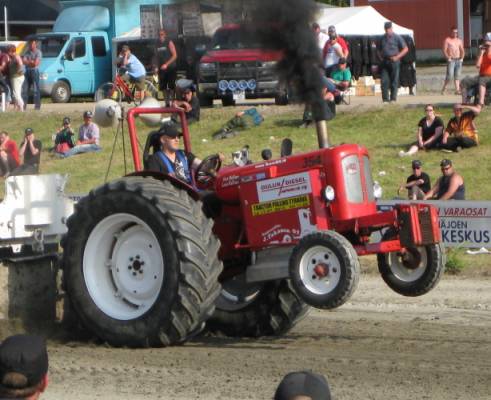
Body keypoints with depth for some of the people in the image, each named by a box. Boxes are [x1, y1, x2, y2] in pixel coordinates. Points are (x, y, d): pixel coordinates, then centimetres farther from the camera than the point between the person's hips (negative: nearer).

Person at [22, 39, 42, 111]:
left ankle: (37, 105, -6)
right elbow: (24, 61, 2)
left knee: (36, 89, -7)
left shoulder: (38, 52, -3)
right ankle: (23, 105, 5)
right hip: (27, 72, 6)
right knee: (25, 89, 4)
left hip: (34, 71, -5)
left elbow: (36, 63, -12)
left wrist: (28, 62, -3)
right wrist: (32, 62, -12)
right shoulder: (27, 52, 14)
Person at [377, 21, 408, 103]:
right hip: (384, 62, 4)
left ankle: (393, 98, 2)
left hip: (394, 62, -4)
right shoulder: (382, 38, 16)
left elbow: (405, 49, 0)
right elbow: (379, 50, 28)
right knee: (384, 81, -4)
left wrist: (397, 57, -9)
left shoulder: (397, 38, 1)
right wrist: (381, 57, 9)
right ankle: (385, 99, -1)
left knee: (394, 81, -3)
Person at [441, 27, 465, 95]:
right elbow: (444, 50, -7)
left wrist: (462, 58, 4)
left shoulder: (459, 40, 14)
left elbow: (462, 50, 19)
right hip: (451, 60, -5)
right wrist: (448, 58, -15)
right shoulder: (447, 40, -1)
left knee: (457, 76, 2)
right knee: (450, 76, -12)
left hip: (458, 60, 5)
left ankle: (457, 90, 1)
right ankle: (443, 89, 1)